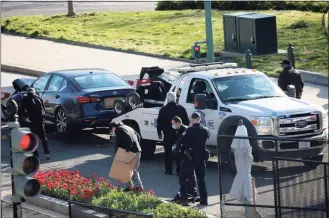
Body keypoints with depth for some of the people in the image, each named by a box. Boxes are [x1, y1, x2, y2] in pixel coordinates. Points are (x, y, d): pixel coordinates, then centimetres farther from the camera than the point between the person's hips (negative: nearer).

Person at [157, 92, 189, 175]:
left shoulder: (163, 109, -3)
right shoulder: (181, 109, 2)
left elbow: (159, 122, -1)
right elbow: (186, 122, 4)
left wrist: (159, 132, 9)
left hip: (168, 134, -2)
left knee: (168, 152, 6)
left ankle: (168, 170, 7)